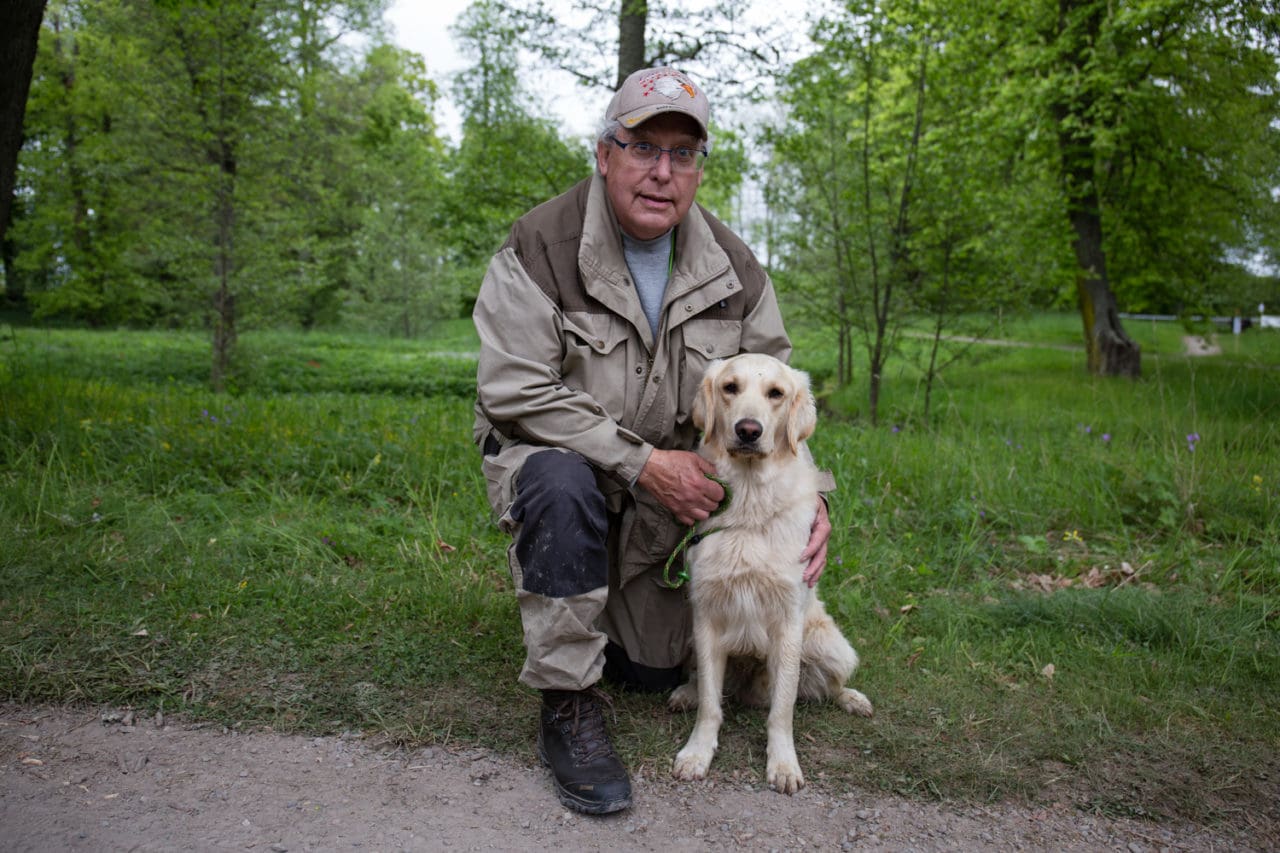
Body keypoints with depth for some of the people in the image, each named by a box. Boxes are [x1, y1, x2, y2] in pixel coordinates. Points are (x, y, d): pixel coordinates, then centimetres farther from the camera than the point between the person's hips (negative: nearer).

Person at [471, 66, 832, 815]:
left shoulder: (732, 267, -6)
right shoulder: (541, 249, -20)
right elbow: (516, 392, -26)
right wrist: (642, 463, -29)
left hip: (671, 482, 4)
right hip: (552, 454, -4)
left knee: (656, 670, 5)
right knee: (564, 486, -41)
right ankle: (567, 708, -23)